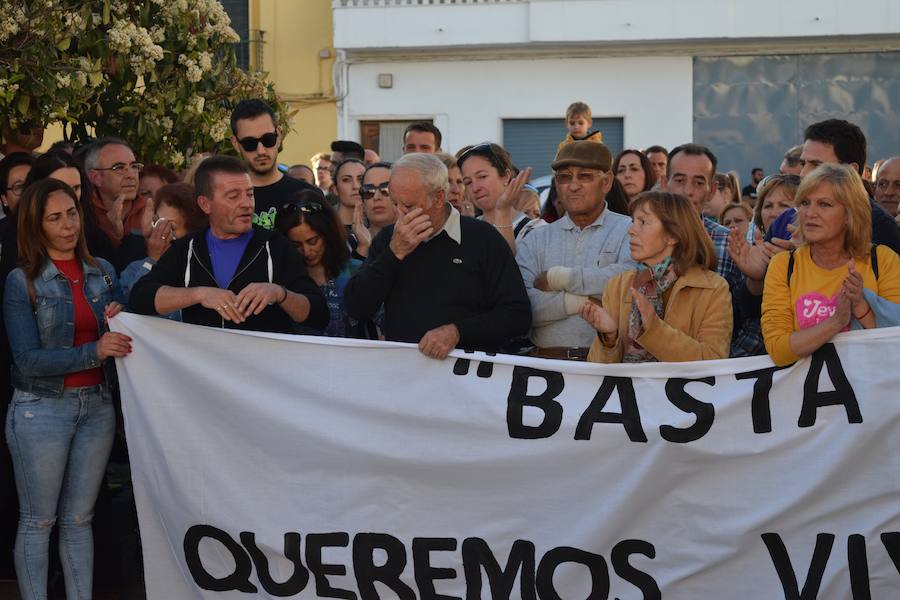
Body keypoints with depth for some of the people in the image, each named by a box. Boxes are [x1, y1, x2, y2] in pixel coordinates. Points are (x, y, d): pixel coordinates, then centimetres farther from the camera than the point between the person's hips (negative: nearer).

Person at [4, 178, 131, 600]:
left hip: (97, 406, 4)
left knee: (79, 519, 10)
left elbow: (115, 341, 17)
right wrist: (94, 351, -23)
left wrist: (118, 321, -7)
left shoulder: (102, 272, 7)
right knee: (37, 521, 2)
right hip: (41, 409, -4)